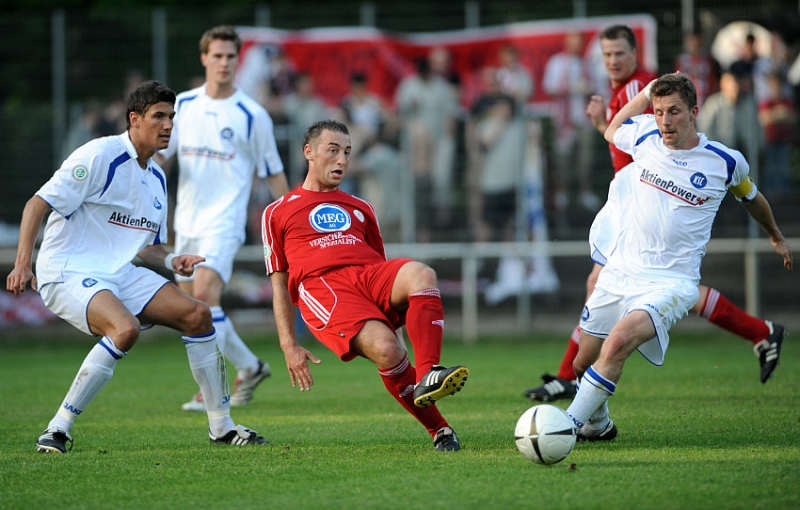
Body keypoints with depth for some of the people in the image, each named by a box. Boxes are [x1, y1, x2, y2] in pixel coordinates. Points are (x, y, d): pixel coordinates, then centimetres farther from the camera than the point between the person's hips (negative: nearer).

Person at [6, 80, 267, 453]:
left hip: (120, 273, 8)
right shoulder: (100, 156, -13)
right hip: (68, 272, -8)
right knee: (126, 328, -34)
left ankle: (221, 425, 11)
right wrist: (23, 263, -26)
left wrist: (173, 262, 1)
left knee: (197, 314, -1)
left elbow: (148, 245, 24)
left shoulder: (156, 177, 13)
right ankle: (58, 429, -24)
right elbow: (38, 204, -15)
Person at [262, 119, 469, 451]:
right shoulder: (279, 213, 23)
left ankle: (426, 375, -42)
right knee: (385, 349, -33)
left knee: (420, 274, -34)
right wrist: (289, 346, 7)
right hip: (321, 286, -4)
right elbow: (279, 286, 18)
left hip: (369, 274, 4)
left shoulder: (360, 209, 33)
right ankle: (438, 430, -23)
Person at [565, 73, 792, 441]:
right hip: (619, 272, 4)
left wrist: (776, 237, 36)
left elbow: (750, 197, 19)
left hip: (671, 282, -4)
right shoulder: (644, 135, 1)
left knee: (618, 341, -31)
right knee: (584, 363, 10)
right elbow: (611, 132, 27)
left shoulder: (726, 162, -5)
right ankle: (597, 426, 39)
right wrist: (647, 92, 17)